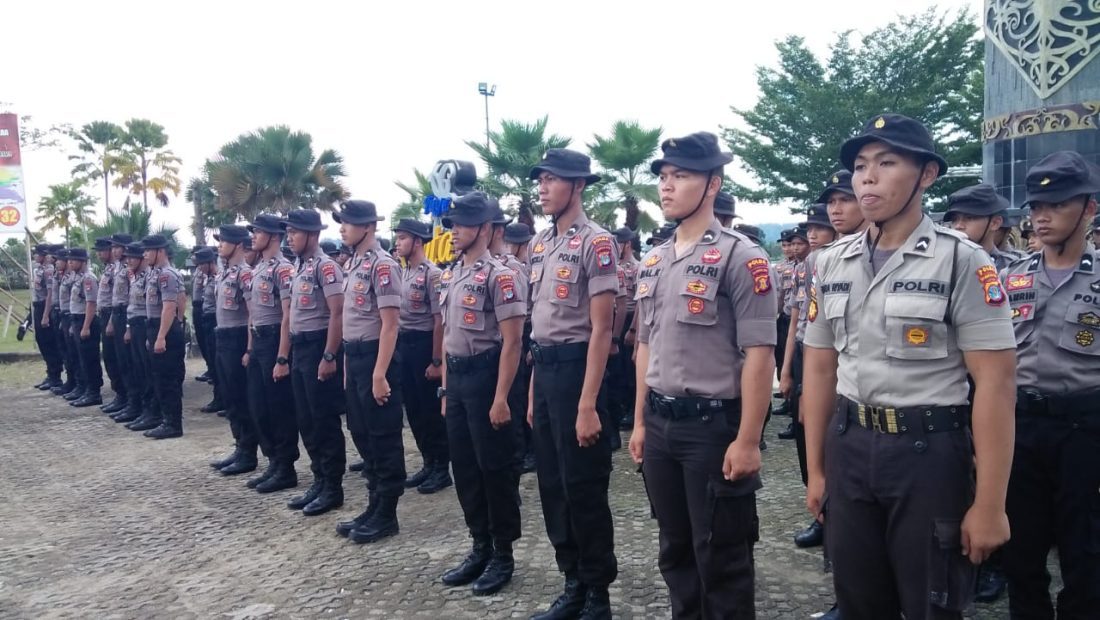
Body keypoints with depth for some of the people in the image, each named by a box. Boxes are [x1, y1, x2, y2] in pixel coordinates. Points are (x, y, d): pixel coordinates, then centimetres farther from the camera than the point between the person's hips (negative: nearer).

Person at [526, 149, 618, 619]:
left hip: (575, 368, -8)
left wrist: (587, 405, -19)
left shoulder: (596, 243, -12)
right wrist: (533, 392, 15)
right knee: (552, 486, 15)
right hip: (543, 369, 8)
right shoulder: (538, 245, 13)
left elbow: (600, 329, -16)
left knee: (584, 489, 2)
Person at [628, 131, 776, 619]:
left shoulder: (740, 257, -11)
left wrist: (747, 441, -17)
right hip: (660, 424, 7)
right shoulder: (652, 262, 10)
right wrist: (640, 422, 14)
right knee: (675, 550, 18)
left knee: (721, 558, 6)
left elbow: (759, 356, -15)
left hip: (714, 425, -7)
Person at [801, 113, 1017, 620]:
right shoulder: (831, 264, 5)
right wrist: (815, 470, 10)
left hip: (930, 451, -4)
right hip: (849, 449, 5)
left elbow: (995, 383, -12)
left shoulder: (961, 262, -10)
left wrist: (990, 504, -14)